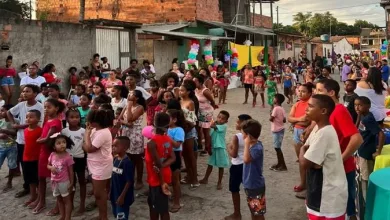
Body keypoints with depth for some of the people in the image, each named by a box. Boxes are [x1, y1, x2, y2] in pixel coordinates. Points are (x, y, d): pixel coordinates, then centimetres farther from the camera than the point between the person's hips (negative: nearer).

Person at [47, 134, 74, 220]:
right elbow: (48, 165, 10)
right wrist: (51, 168, -14)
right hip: (55, 182, 6)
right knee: (59, 200, 19)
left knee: (67, 200, 8)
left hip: (64, 182, -6)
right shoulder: (52, 155, -5)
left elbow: (71, 171, -11)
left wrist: (71, 183, -10)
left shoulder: (67, 157, -18)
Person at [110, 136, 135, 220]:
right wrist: (110, 192, 14)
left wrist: (122, 196, -19)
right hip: (114, 194, 8)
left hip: (123, 197, -8)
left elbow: (129, 181, -20)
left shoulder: (127, 162, -22)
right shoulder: (115, 159, 3)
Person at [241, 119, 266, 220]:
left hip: (256, 186, -9)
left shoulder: (257, 148, -27)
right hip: (249, 185, 9)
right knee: (253, 211, 23)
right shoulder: (253, 145, -1)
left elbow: (246, 159, -42)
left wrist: (247, 143, -34)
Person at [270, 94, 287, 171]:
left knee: (277, 148, -4)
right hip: (280, 129, 9)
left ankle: (283, 166, -2)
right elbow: (284, 120, 6)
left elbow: (271, 119, -17)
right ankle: (279, 163, 25)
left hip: (277, 130, -9)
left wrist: (270, 114, 1)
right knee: (277, 147, 16)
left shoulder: (276, 108, -18)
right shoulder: (282, 109, 6)